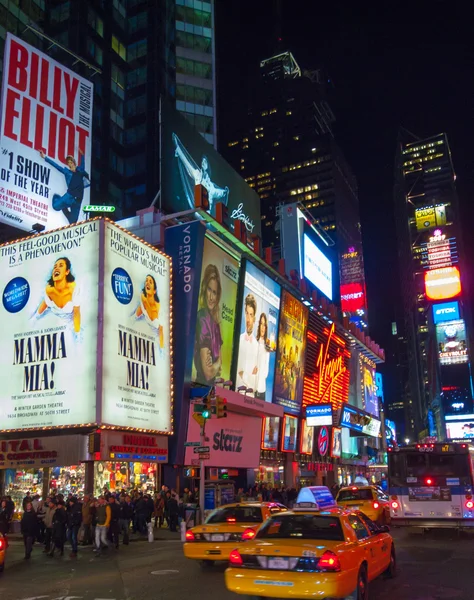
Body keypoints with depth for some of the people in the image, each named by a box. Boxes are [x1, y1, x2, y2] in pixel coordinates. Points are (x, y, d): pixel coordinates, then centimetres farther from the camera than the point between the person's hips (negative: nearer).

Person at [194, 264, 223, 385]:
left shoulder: (215, 320, 7)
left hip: (212, 384, 7)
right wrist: (218, 364, -1)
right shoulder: (202, 318, -17)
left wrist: (215, 366, -5)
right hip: (203, 383, -7)